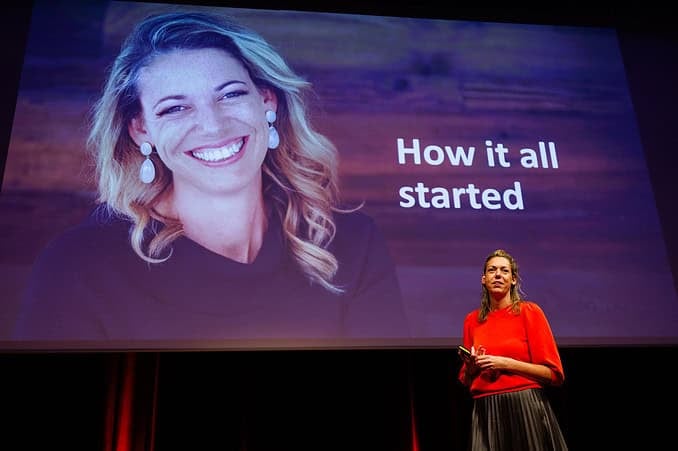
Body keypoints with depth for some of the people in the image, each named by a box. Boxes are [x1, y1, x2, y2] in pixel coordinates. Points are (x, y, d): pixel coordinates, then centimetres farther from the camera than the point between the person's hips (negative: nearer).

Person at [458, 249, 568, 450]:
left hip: (527, 409, -3)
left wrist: (506, 364, -15)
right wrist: (472, 366, -5)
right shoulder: (472, 320, 8)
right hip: (486, 413, 3)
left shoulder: (529, 311, -3)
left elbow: (554, 374, -7)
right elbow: (466, 380, 17)